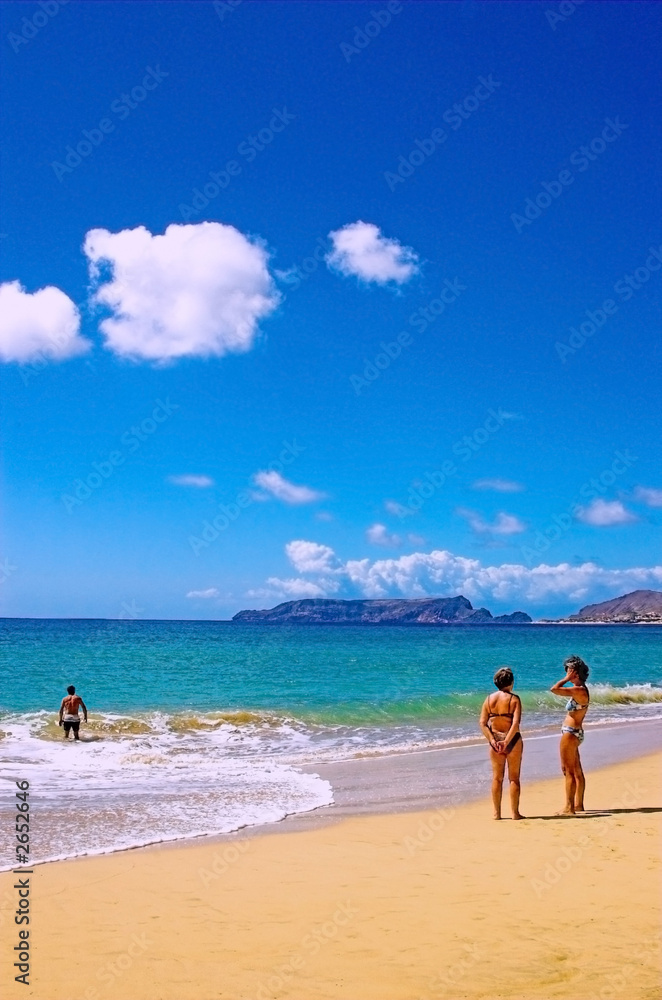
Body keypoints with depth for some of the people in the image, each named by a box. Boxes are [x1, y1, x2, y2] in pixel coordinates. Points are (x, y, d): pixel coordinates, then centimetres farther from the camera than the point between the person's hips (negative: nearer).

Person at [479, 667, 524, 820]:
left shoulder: (489, 699, 2)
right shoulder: (514, 699, -8)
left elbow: (482, 723, -5)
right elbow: (516, 723, -20)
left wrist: (492, 740, -9)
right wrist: (506, 742, -21)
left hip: (495, 741, 3)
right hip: (512, 740, -3)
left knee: (497, 778, 10)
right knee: (514, 778, 6)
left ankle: (496, 813, 12)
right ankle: (515, 812, 8)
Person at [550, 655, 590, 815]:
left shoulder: (578, 690, -20)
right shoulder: (581, 690, 10)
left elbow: (554, 689, -27)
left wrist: (567, 679, -17)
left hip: (570, 733, -11)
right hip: (576, 732, 11)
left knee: (568, 771, -7)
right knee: (577, 770, 17)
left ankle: (569, 808, -4)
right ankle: (578, 804, 27)